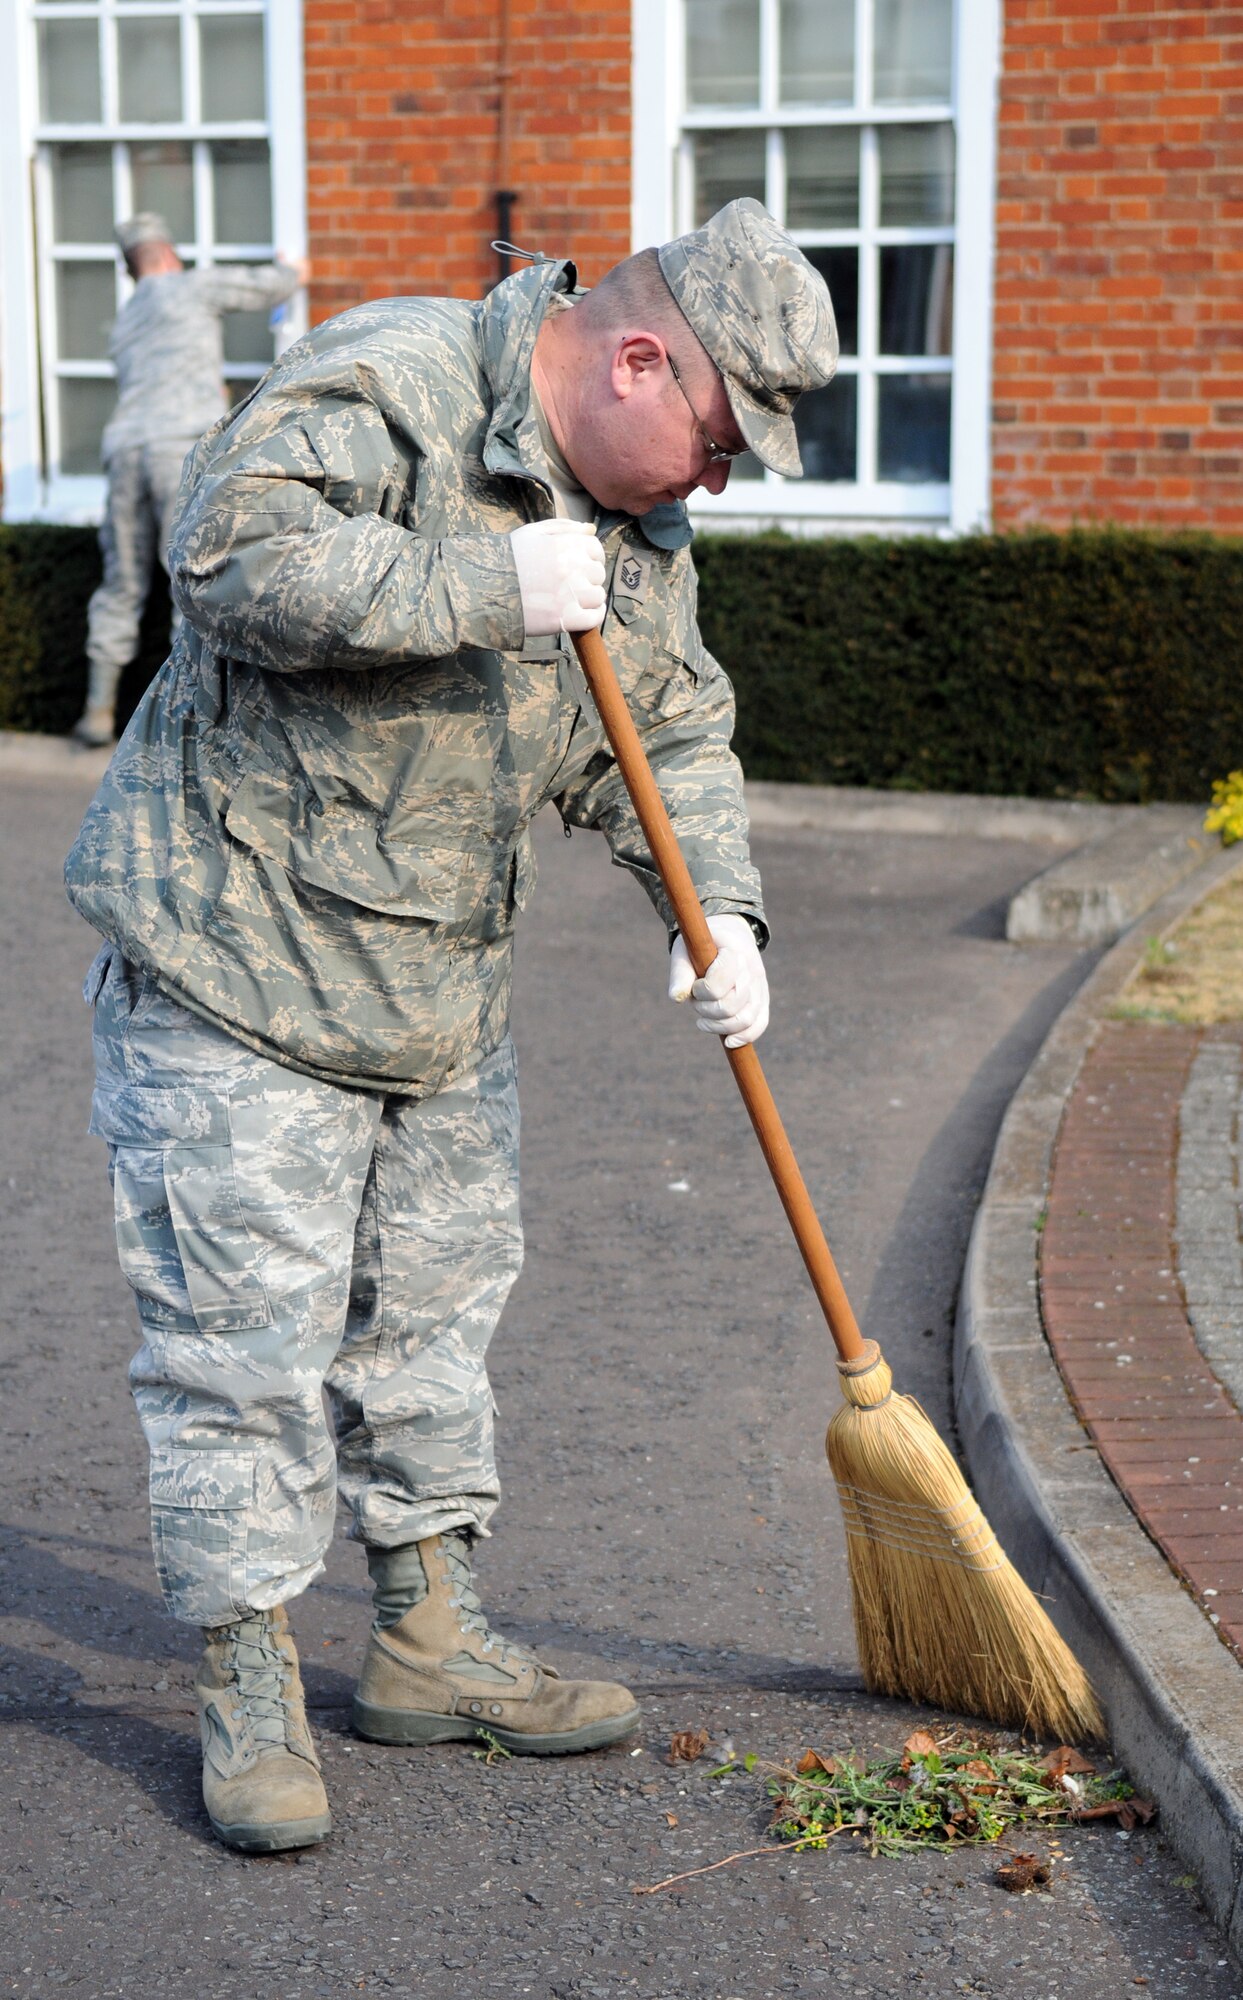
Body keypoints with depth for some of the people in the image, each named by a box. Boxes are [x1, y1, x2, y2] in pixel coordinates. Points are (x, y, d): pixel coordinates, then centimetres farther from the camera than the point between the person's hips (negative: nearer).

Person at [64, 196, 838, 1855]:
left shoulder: (637, 527, 8)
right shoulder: (381, 389, -20)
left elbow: (674, 730, 13)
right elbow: (237, 554, -34)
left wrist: (718, 907, -3)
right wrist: (490, 585, -35)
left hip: (444, 976, 9)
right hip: (235, 953, -8)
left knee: (435, 1302, 15)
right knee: (244, 1330, -5)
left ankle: (430, 1641, 29)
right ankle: (251, 1697, 8)